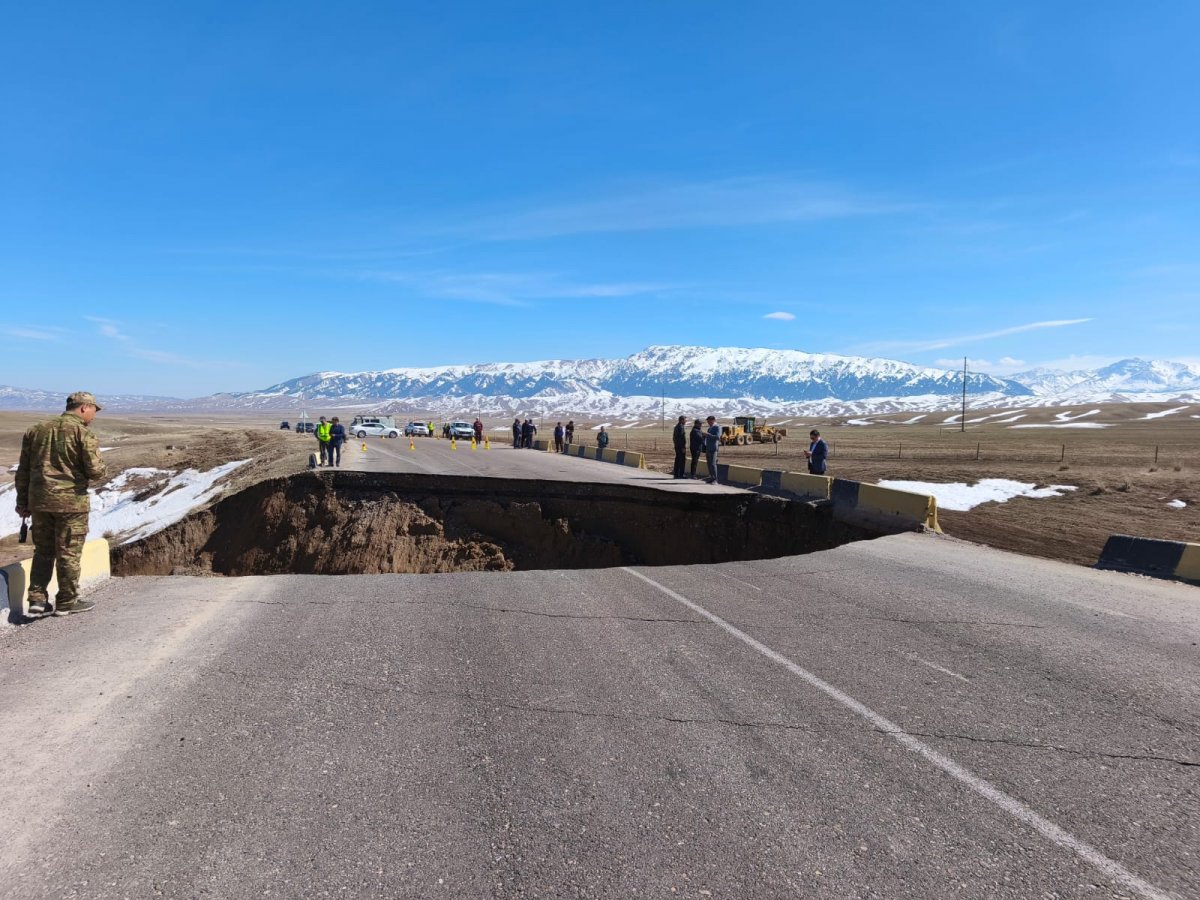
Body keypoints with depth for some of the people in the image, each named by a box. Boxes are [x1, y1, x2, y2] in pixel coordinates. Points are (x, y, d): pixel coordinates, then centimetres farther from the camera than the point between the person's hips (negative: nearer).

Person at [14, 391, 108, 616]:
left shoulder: (37, 430, 11)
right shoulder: (83, 433, -9)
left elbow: (23, 470, 13)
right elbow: (95, 471, -16)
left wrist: (22, 500, 18)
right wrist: (102, 470, 8)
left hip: (39, 501, 6)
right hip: (71, 501, -6)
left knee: (43, 551, 17)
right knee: (69, 553, 4)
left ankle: (37, 599, 15)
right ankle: (66, 602, 12)